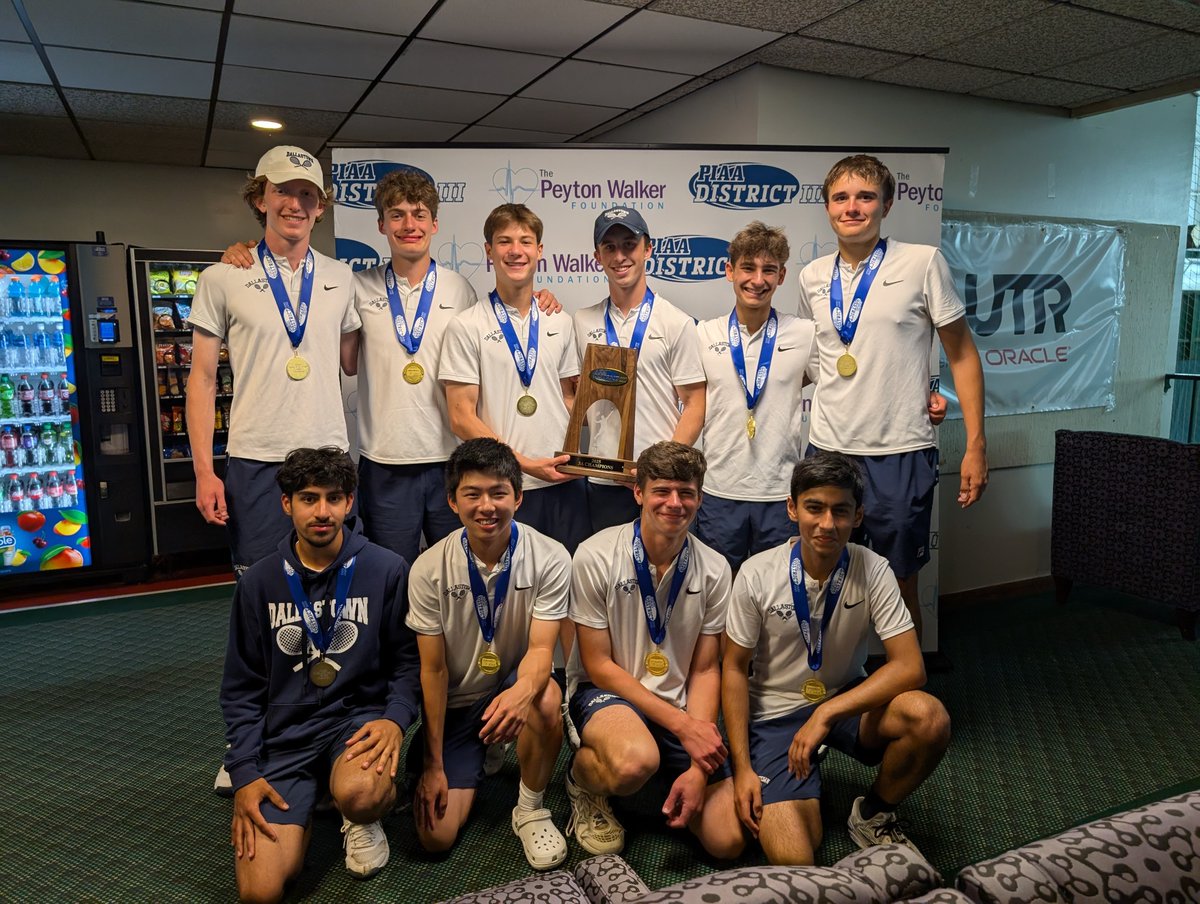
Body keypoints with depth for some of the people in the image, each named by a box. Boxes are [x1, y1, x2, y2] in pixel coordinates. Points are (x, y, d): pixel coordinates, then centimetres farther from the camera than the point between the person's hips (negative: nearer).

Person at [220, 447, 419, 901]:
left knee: (358, 794, -36)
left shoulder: (386, 570, -5)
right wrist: (244, 773, -2)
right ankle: (305, 809, 19)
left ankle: (364, 818, 3)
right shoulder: (258, 582, 2)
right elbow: (241, 688, 7)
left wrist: (396, 718, -17)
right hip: (284, 734, 2)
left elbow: (407, 659, 2)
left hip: (359, 715, -1)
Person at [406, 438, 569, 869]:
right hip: (455, 703, 1)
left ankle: (531, 809, -8)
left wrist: (521, 692, -47)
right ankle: (474, 766, 24)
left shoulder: (550, 559, -17)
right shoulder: (429, 569, -15)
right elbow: (433, 668, -9)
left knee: (545, 698, -36)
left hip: (514, 685, 0)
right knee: (435, 835, -9)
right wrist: (434, 764, -7)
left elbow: (541, 648, -22)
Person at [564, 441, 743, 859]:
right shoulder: (596, 557, -15)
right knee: (635, 762, -38)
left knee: (728, 840, -10)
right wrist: (680, 724, -17)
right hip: (605, 691, -3)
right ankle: (581, 778, -1)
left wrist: (698, 769, -12)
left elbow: (705, 670, -1)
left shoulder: (714, 570, -4)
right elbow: (598, 665, -11)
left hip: (681, 704, 4)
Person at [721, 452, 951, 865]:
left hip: (847, 699, 3)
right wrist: (742, 768, -11)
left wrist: (826, 714, -27)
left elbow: (910, 666, -18)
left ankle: (873, 815, 0)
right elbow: (734, 669, -7)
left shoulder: (873, 571, -13)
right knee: (794, 862, -19)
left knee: (930, 718, -29)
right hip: (775, 714, -2)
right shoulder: (758, 574, -16)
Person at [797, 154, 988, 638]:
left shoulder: (923, 263, -2)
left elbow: (962, 353, 0)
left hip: (899, 453, -3)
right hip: (826, 450, 4)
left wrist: (976, 444, -4)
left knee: (900, 584, 8)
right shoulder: (812, 276, 8)